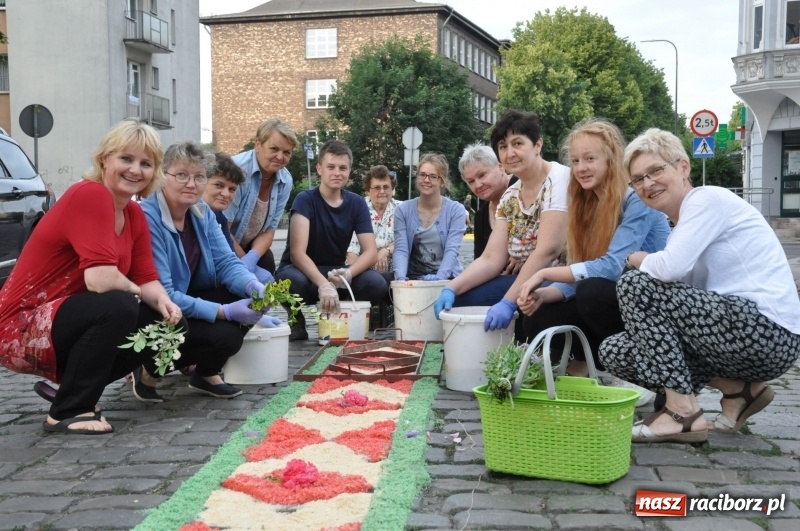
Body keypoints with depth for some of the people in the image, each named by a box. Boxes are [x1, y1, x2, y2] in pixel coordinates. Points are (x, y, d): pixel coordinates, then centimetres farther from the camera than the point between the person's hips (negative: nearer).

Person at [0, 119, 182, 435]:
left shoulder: (135, 215, 6)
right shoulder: (89, 194, -21)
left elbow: (147, 278, 4)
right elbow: (100, 279, -31)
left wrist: (163, 301, -18)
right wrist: (137, 292, -12)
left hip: (64, 323, 9)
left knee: (165, 322, -1)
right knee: (118, 306, -31)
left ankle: (67, 385, 11)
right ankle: (67, 411, -14)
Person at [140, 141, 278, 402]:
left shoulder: (203, 213, 1)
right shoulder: (147, 218, -25)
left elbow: (227, 262, -2)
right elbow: (162, 295, -27)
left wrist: (254, 287, -25)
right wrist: (225, 312, -30)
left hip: (188, 301, 8)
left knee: (248, 295, -8)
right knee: (224, 336, -25)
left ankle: (207, 373, 7)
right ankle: (150, 370, -1)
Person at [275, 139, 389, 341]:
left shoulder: (357, 204, -2)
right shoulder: (305, 200, -15)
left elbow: (371, 252, -10)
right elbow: (297, 253, -27)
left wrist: (348, 273, -32)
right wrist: (323, 285, -44)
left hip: (335, 273, 4)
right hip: (302, 270, -3)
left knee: (377, 284, -25)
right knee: (293, 281, -39)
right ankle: (297, 322, -5)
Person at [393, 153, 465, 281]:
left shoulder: (456, 210, -1)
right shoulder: (403, 210, 4)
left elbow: (452, 250, -11)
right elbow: (401, 249, -5)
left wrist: (438, 278, -28)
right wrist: (401, 278, -24)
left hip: (446, 277, -1)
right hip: (413, 278, 2)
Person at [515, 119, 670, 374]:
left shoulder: (637, 200, -17)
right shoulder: (587, 206, 6)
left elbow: (613, 267, -27)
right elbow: (579, 274, 1)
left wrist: (545, 273, -23)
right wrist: (542, 294, -19)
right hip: (616, 298, 7)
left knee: (592, 291, -33)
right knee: (537, 320, -10)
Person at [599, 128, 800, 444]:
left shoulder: (707, 198, -7)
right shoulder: (681, 226, 19)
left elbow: (673, 267, -22)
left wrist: (640, 261, -2)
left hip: (768, 333, -9)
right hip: (744, 336, 9)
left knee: (634, 285, -16)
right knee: (614, 351, 5)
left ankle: (684, 413, -13)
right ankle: (738, 389, 7)